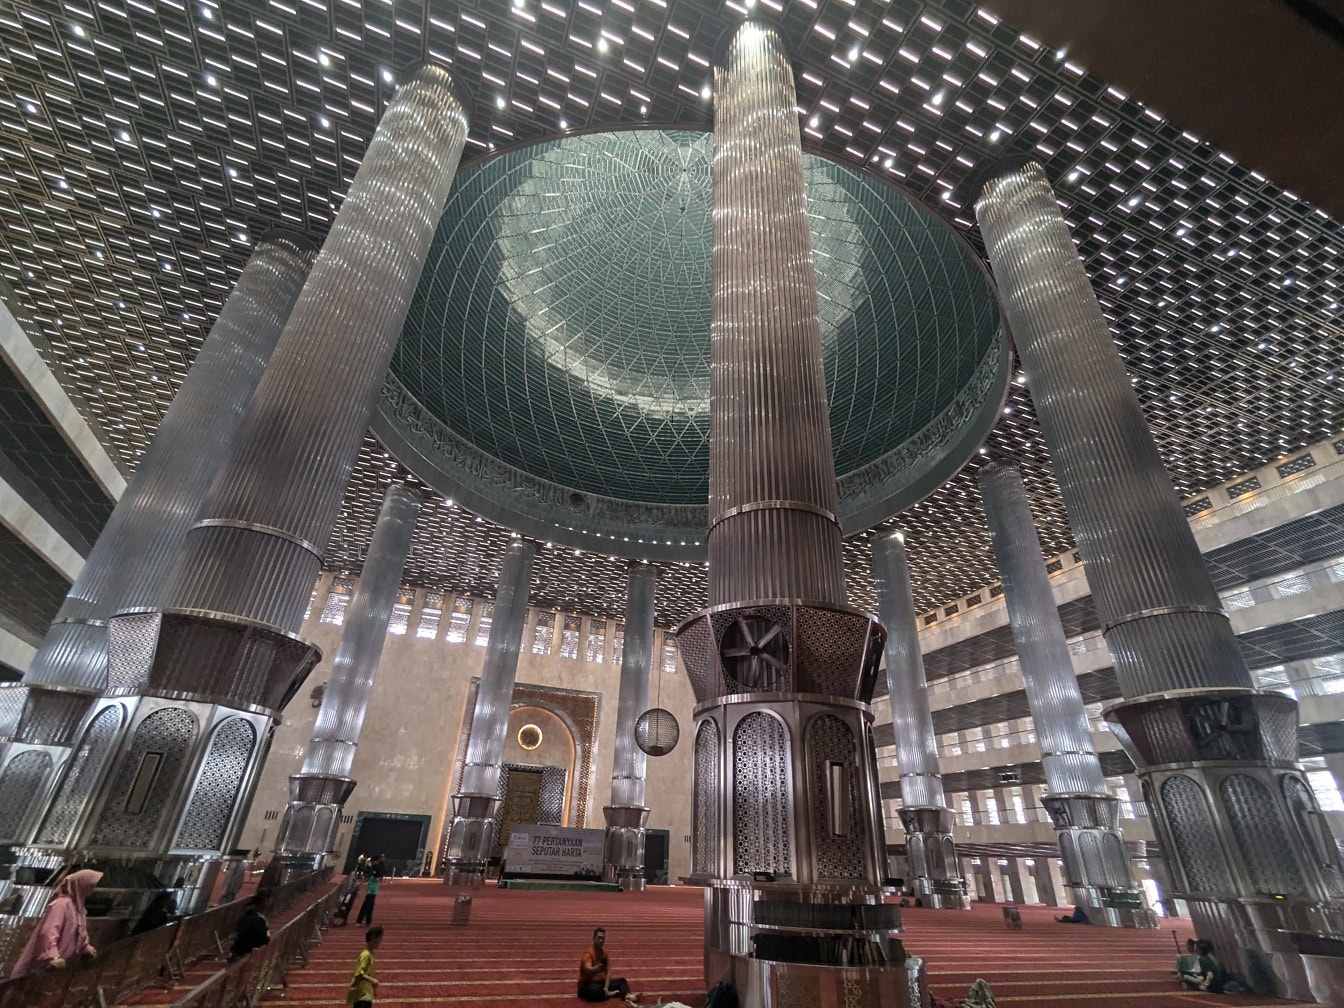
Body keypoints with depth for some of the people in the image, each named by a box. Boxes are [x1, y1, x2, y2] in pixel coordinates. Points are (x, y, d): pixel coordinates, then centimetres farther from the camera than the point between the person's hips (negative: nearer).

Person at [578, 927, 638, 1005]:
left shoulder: (604, 952, 2)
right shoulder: (589, 953, -19)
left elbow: (608, 971, -1)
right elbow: (588, 969, -38)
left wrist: (606, 987, -17)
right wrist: (597, 968, -59)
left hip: (601, 982, 7)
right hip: (586, 985, -7)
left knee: (622, 980, -7)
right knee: (594, 990, -40)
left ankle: (628, 996, -34)